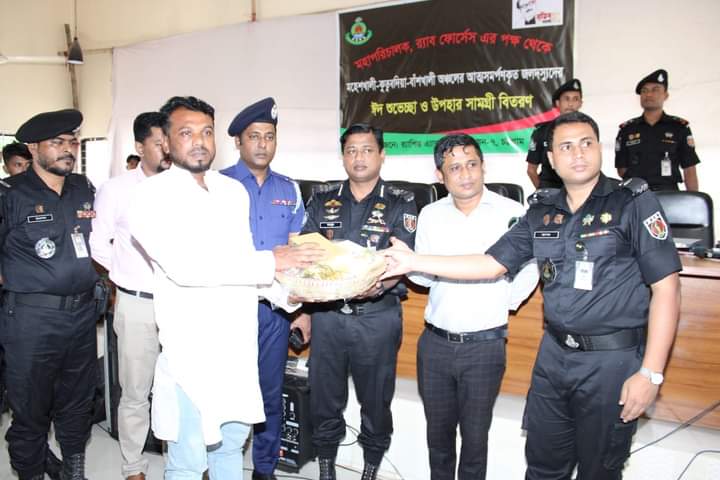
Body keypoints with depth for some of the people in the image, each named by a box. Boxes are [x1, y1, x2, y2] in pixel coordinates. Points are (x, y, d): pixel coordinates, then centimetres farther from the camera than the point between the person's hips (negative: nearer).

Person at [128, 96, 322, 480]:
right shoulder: (152, 195, -9)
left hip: (240, 347, 6)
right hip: (191, 350, -5)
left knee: (231, 442, 19)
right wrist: (270, 261, -24)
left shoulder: (234, 191, 10)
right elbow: (184, 265, -23)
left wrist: (284, 292, -3)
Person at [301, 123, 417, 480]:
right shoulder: (322, 201, 8)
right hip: (327, 314, 2)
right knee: (324, 397, 12)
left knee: (376, 399, 11)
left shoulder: (401, 204, 0)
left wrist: (379, 285, -29)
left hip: (378, 315, -2)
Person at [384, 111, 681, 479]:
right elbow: (491, 264, 3)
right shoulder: (542, 213, 5)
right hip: (553, 355, 4)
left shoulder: (634, 203, -9)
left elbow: (666, 288, -11)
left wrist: (650, 373, -16)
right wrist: (413, 262, -4)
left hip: (613, 359, -4)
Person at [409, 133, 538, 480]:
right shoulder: (430, 215, 3)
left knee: (474, 435, 11)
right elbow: (421, 275, 8)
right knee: (438, 431, 18)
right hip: (435, 341, 4)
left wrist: (500, 306, 0)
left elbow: (528, 273, -3)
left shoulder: (513, 213, -10)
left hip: (485, 344, -3)